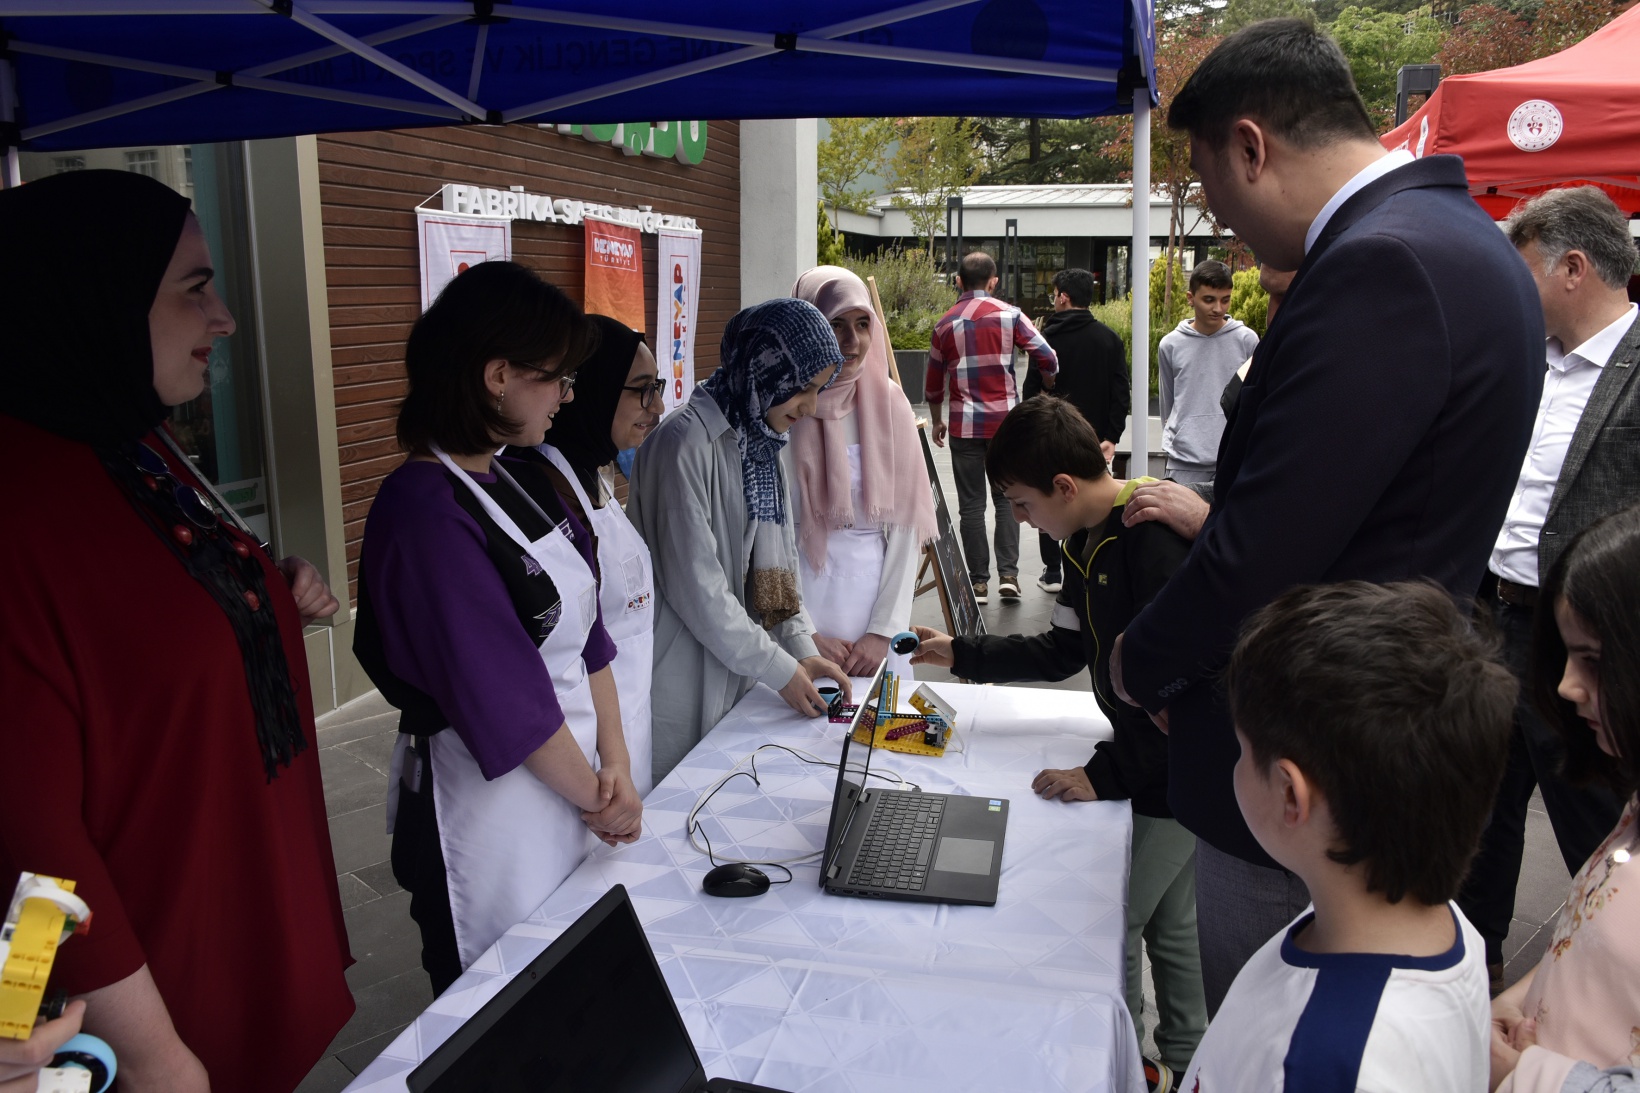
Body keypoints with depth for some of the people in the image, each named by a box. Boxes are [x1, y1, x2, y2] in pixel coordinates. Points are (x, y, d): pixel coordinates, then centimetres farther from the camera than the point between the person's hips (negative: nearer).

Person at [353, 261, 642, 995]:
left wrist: (614, 762, -1)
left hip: (570, 783, 8)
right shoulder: (425, 510, -22)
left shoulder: (527, 480, 5)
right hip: (491, 805, -8)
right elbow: (503, 694, -20)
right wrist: (598, 797, -9)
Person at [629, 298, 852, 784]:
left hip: (736, 669, 8)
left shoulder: (760, 442, 9)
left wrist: (801, 648, 3)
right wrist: (779, 669, -14)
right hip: (684, 682, -8)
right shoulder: (686, 441, -19)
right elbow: (694, 584, -21)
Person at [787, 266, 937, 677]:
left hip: (876, 593, 3)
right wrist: (804, 636, -12)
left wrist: (885, 628, -6)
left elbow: (905, 525, 1)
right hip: (801, 598, -3)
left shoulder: (889, 403, 2)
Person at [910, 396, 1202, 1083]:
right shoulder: (1090, 540, 4)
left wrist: (1109, 775, -23)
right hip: (1144, 761, 9)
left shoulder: (1159, 542, -27)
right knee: (1168, 923, 21)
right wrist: (962, 654, 16)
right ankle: (1183, 1061, 38)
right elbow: (1065, 650, 15)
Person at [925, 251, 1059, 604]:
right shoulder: (1009, 314, 0)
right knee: (1007, 499, 9)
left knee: (971, 504, 5)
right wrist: (1048, 397, 13)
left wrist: (937, 421, 27)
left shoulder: (945, 324, 6)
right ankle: (1008, 574, -1)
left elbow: (933, 382, 13)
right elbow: (1047, 358, -5)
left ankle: (978, 581, 6)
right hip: (1006, 420, 0)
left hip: (965, 425, 1)